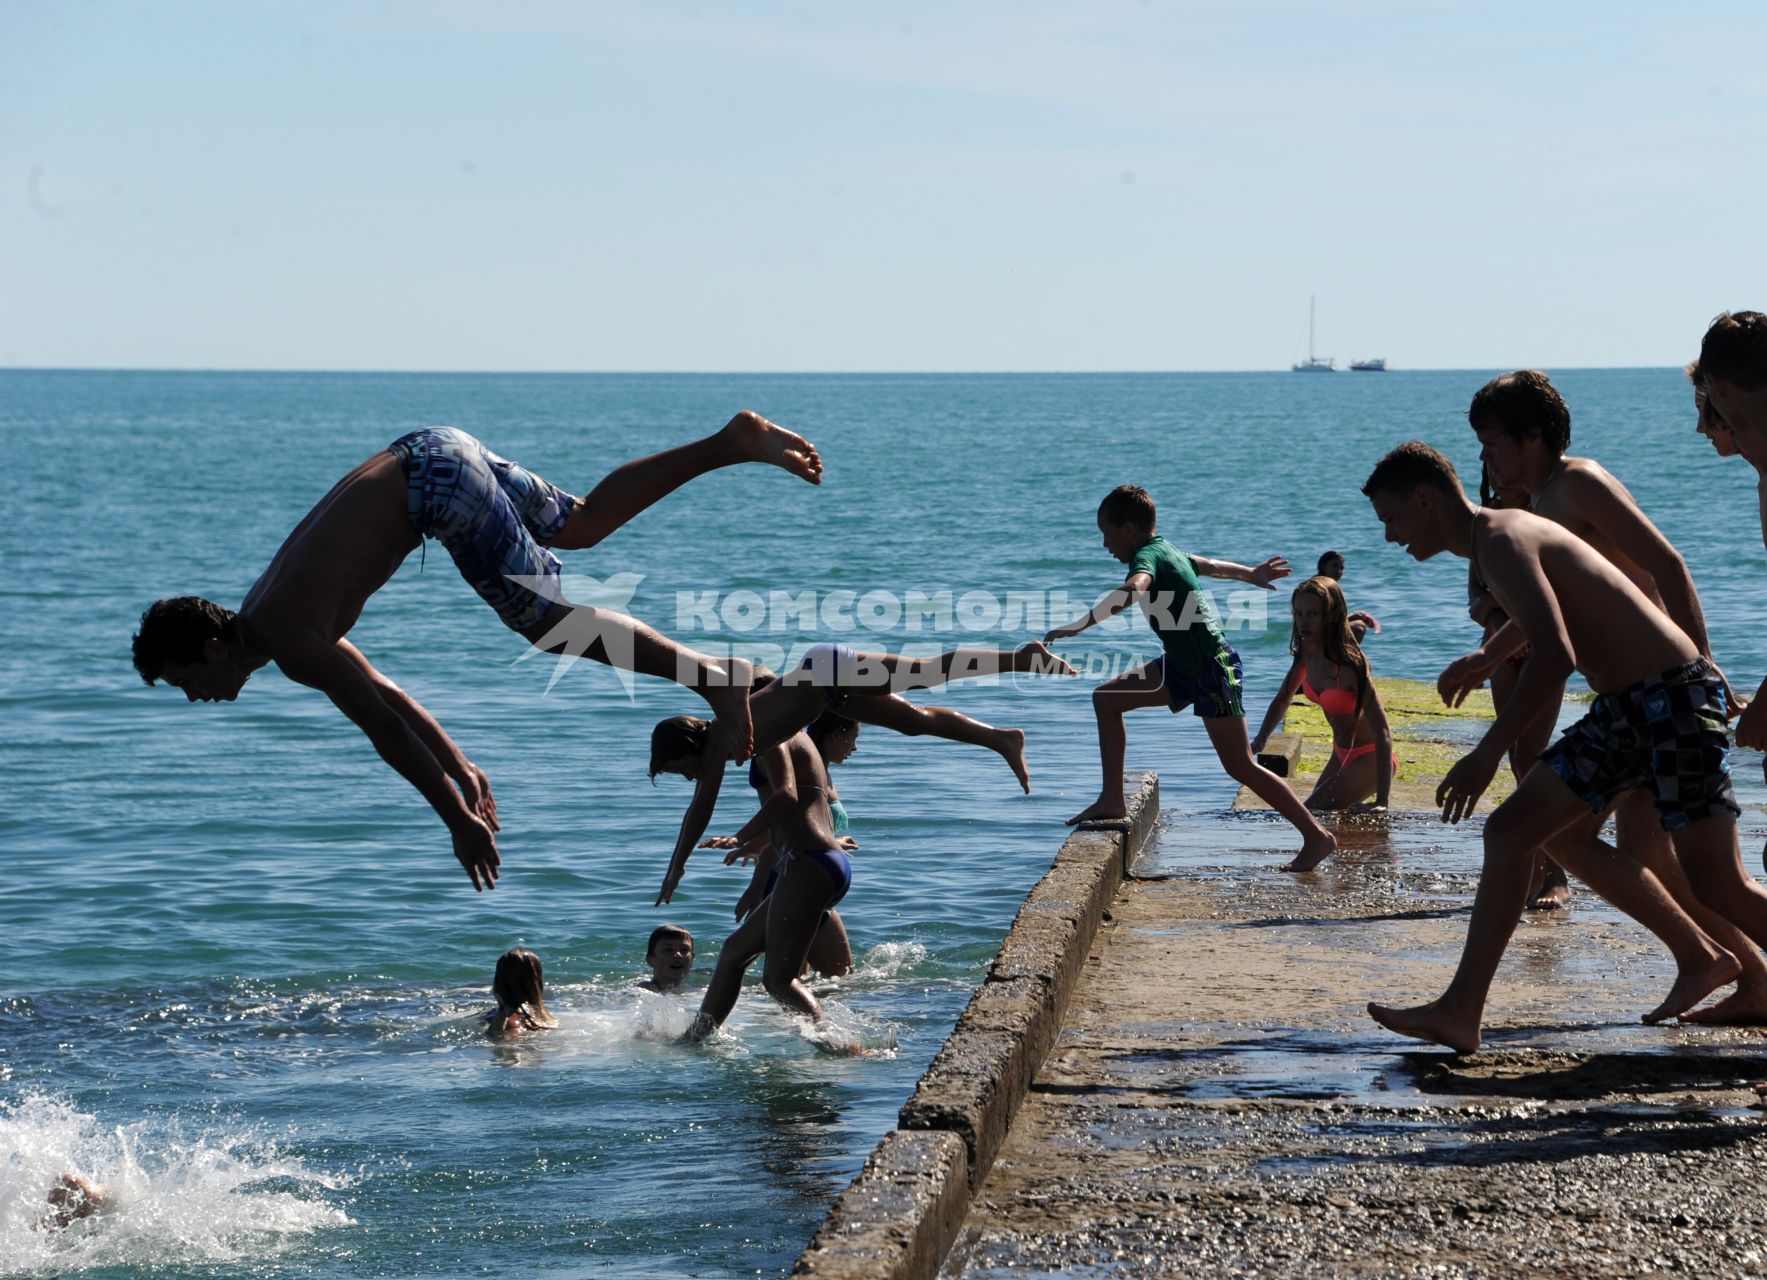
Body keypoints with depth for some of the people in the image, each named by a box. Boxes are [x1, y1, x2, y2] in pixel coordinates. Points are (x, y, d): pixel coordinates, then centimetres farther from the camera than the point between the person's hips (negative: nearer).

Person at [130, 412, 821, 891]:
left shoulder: (289, 643, -15)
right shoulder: (263, 619, 12)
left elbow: (381, 723, -19)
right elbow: (385, 694, 19)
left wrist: (458, 818, -17)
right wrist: (460, 767, 20)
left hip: (436, 482, -8)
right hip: (425, 456, 8)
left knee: (545, 619, -9)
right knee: (586, 523, 16)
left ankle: (712, 674, -13)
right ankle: (733, 441, 15)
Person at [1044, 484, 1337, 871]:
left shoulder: (1148, 555, -17)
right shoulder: (1166, 551, 12)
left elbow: (1133, 589, -41)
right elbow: (1208, 565, 32)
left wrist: (1078, 626, -46)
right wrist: (1250, 574, 50)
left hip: (1213, 668, -10)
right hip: (1183, 665, 10)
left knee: (1240, 766, -8)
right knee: (1107, 697, 9)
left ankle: (1317, 837, -1)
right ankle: (1112, 800, 11)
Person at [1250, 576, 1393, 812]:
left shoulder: (1349, 665, -30)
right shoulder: (1307, 653, -6)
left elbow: (1383, 734, -34)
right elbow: (1282, 700, 14)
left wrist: (1382, 801, -41)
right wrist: (1259, 741, 0)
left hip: (1368, 758, -8)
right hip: (1341, 756, 8)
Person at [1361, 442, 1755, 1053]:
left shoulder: (1503, 539, -16)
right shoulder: (1503, 537, 15)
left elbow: (1555, 655, -28)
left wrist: (1488, 754, -24)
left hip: (1672, 698, -11)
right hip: (1622, 708, 11)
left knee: (1717, 886, -8)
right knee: (1513, 829, 10)